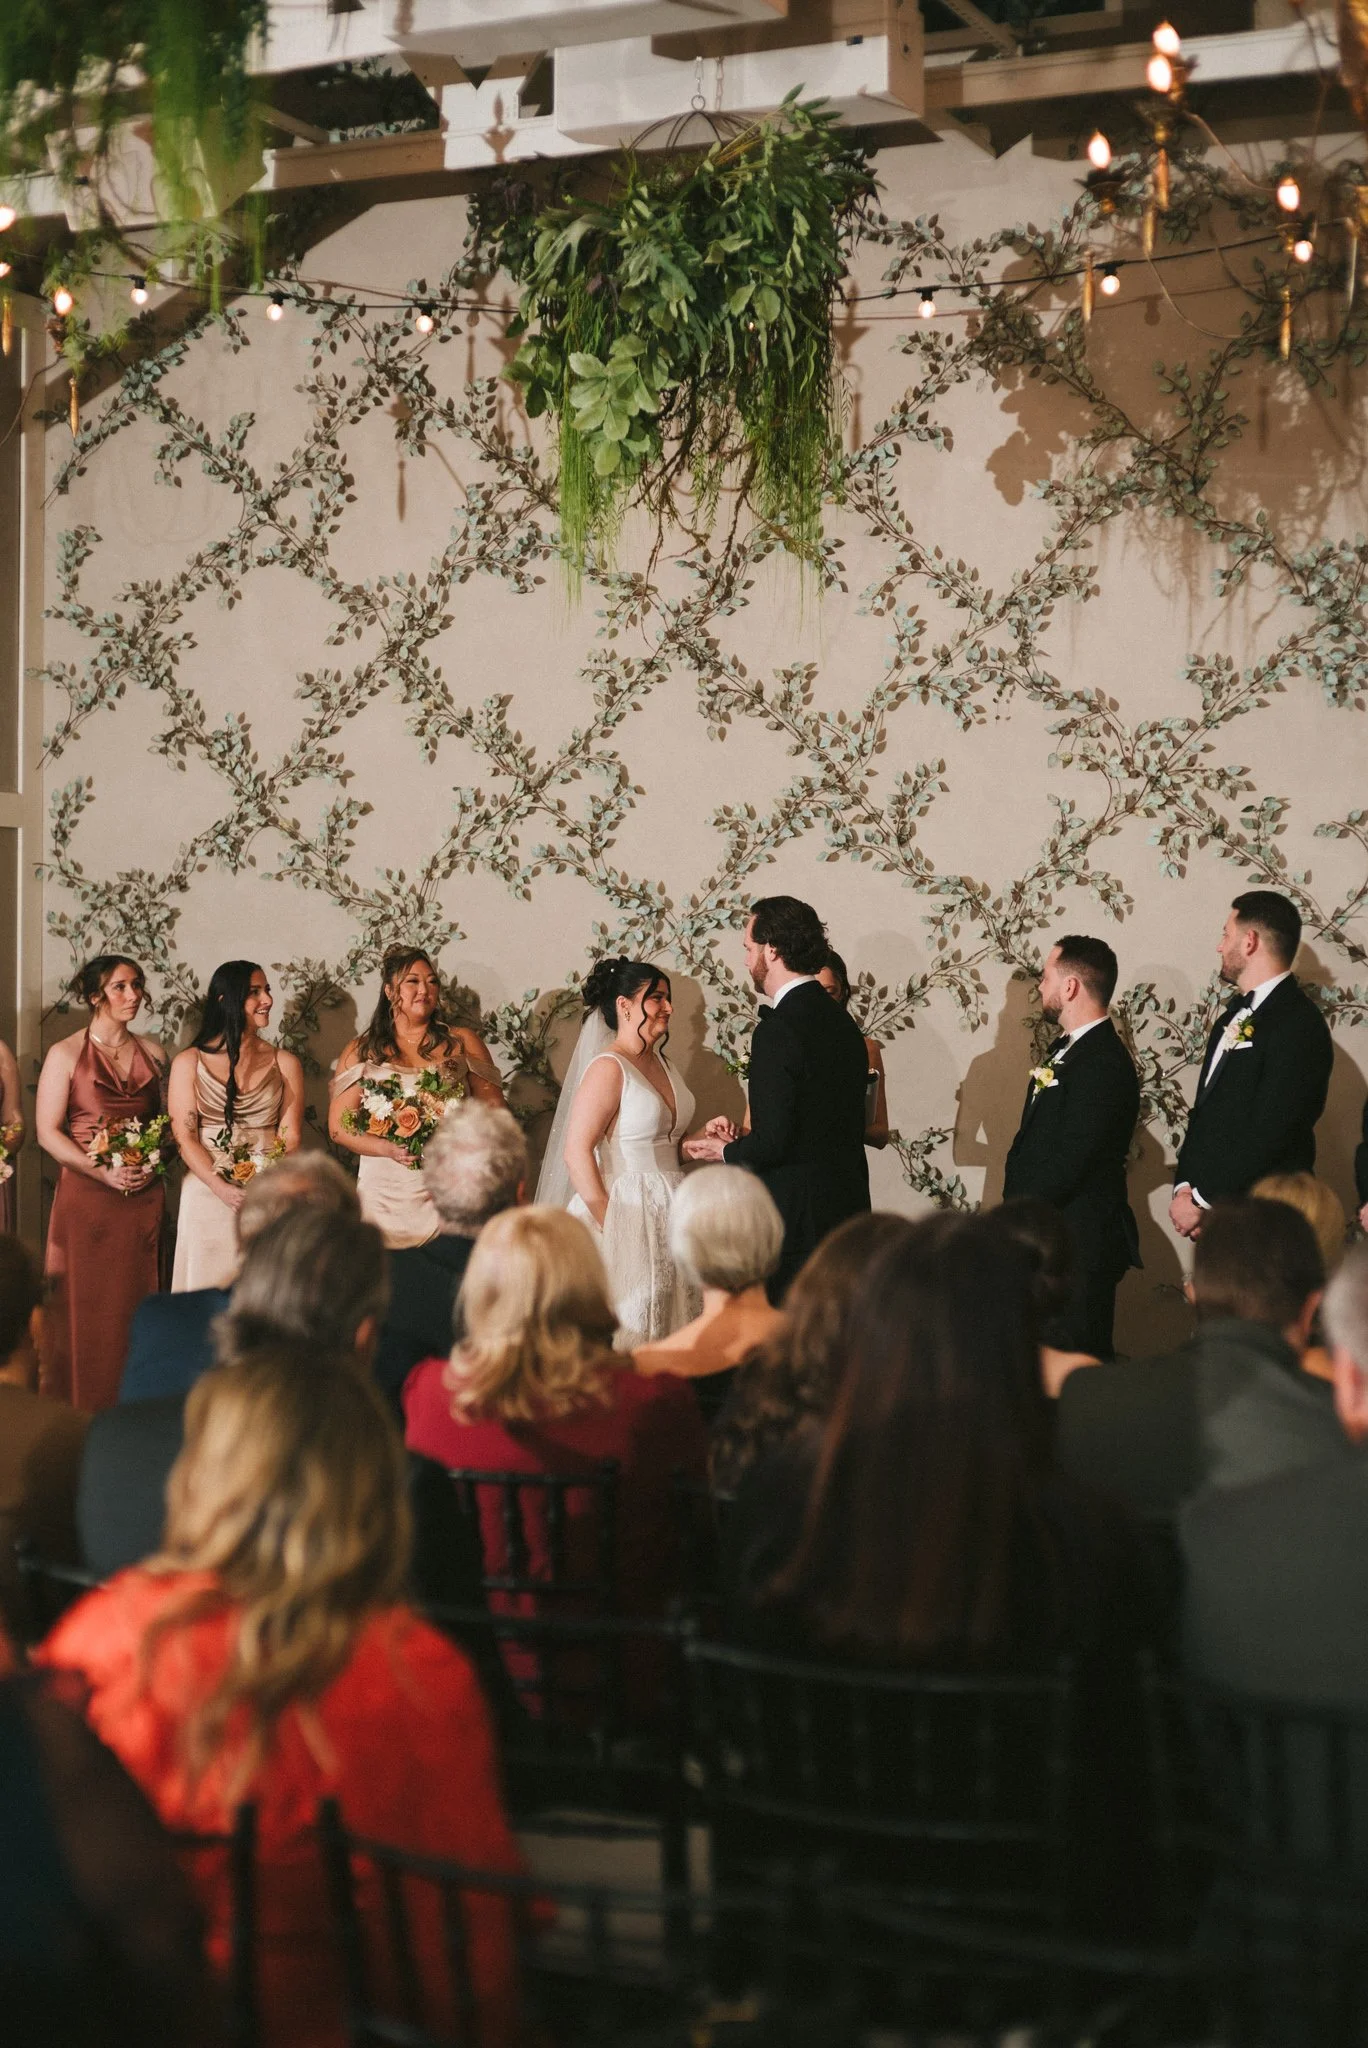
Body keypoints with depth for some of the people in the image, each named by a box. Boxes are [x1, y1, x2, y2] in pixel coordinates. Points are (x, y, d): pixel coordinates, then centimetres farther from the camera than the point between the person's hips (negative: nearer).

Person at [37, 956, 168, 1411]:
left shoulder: (152, 1053, 11)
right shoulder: (66, 1054, -1)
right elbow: (48, 1132, -6)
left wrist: (154, 1162, -4)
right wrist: (106, 1173, -14)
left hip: (144, 1198, 3)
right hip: (86, 1198, -3)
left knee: (138, 1307, 2)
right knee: (85, 1310, -2)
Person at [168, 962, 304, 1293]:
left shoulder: (284, 1064, 8)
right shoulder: (189, 1063, 4)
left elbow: (290, 1137, 1)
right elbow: (185, 1137, -3)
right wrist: (223, 1189, -18)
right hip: (208, 1198, -1)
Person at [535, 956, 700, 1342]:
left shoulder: (660, 1063, 12)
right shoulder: (609, 1068, -13)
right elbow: (576, 1153, -18)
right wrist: (608, 1223, -19)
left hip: (666, 1218, 8)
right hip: (626, 1212, -8)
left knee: (663, 1327, 10)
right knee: (625, 1329, -3)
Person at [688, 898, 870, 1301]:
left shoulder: (779, 1030, -17)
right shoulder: (842, 1022, 11)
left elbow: (773, 1142, -20)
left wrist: (725, 1151, -1)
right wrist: (742, 1139, 14)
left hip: (796, 1215, -9)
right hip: (848, 1205, 9)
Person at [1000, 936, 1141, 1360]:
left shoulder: (1104, 1064, -18)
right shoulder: (1065, 1048, 14)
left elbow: (1068, 1163, -21)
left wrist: (1016, 1213, -11)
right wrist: (1016, 1202, 7)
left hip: (1082, 1243, -10)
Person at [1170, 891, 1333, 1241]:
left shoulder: (1298, 1024, -15)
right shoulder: (1236, 1014, 14)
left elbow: (1269, 1132, -20)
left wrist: (1201, 1202, -15)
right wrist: (1184, 1186, 0)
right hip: (1211, 1213, 8)